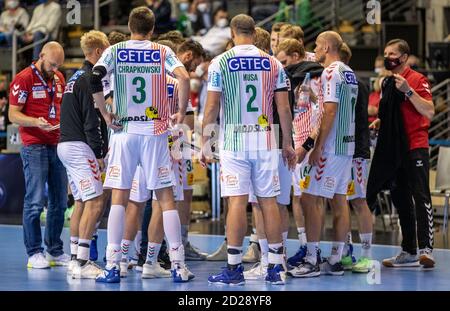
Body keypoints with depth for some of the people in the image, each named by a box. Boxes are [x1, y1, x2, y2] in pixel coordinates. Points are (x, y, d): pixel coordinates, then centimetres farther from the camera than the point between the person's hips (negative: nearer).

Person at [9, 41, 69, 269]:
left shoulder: (59, 79, 14)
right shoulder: (24, 79, -7)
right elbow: (13, 114, -8)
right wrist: (36, 122, -23)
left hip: (57, 145, 7)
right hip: (34, 147, -7)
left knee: (59, 202, 8)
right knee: (35, 202, -7)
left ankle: (55, 251, 16)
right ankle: (34, 253, -1)